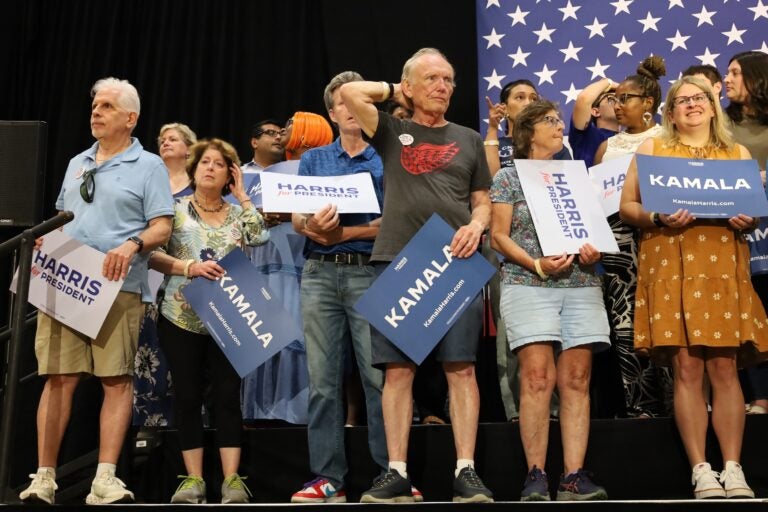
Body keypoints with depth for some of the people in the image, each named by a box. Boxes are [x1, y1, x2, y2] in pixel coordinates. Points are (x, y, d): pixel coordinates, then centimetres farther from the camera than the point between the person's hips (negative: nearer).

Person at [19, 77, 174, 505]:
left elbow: (162, 228, -2)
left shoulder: (149, 166, 5)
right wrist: (47, 237, 5)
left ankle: (105, 480, -5)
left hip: (118, 288, -4)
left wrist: (133, 245, -21)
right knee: (58, 378, 0)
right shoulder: (77, 164, 22)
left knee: (117, 380, -6)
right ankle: (45, 478, 4)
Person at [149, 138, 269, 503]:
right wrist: (188, 267, -20)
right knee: (187, 397, 2)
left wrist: (242, 195, -2)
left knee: (227, 396, -1)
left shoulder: (237, 213, 9)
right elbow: (152, 254, -5)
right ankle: (193, 478, 8)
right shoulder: (176, 210, 4)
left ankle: (232, 479, 0)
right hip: (182, 318, -1)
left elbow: (260, 237, -10)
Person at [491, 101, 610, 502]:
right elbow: (498, 235, 1)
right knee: (537, 377, -12)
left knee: (576, 379, -2)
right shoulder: (509, 176, 7)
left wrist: (594, 250, -5)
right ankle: (536, 476, -8)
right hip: (529, 285, -4)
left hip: (581, 285, 4)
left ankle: (574, 476, -2)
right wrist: (537, 265, -13)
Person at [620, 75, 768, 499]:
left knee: (724, 369, -3)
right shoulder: (652, 149, 12)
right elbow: (627, 206, 7)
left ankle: (733, 469, 1)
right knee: (687, 370, -6)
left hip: (724, 265, 2)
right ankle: (701, 471, -2)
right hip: (671, 265, -1)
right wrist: (657, 217, -13)